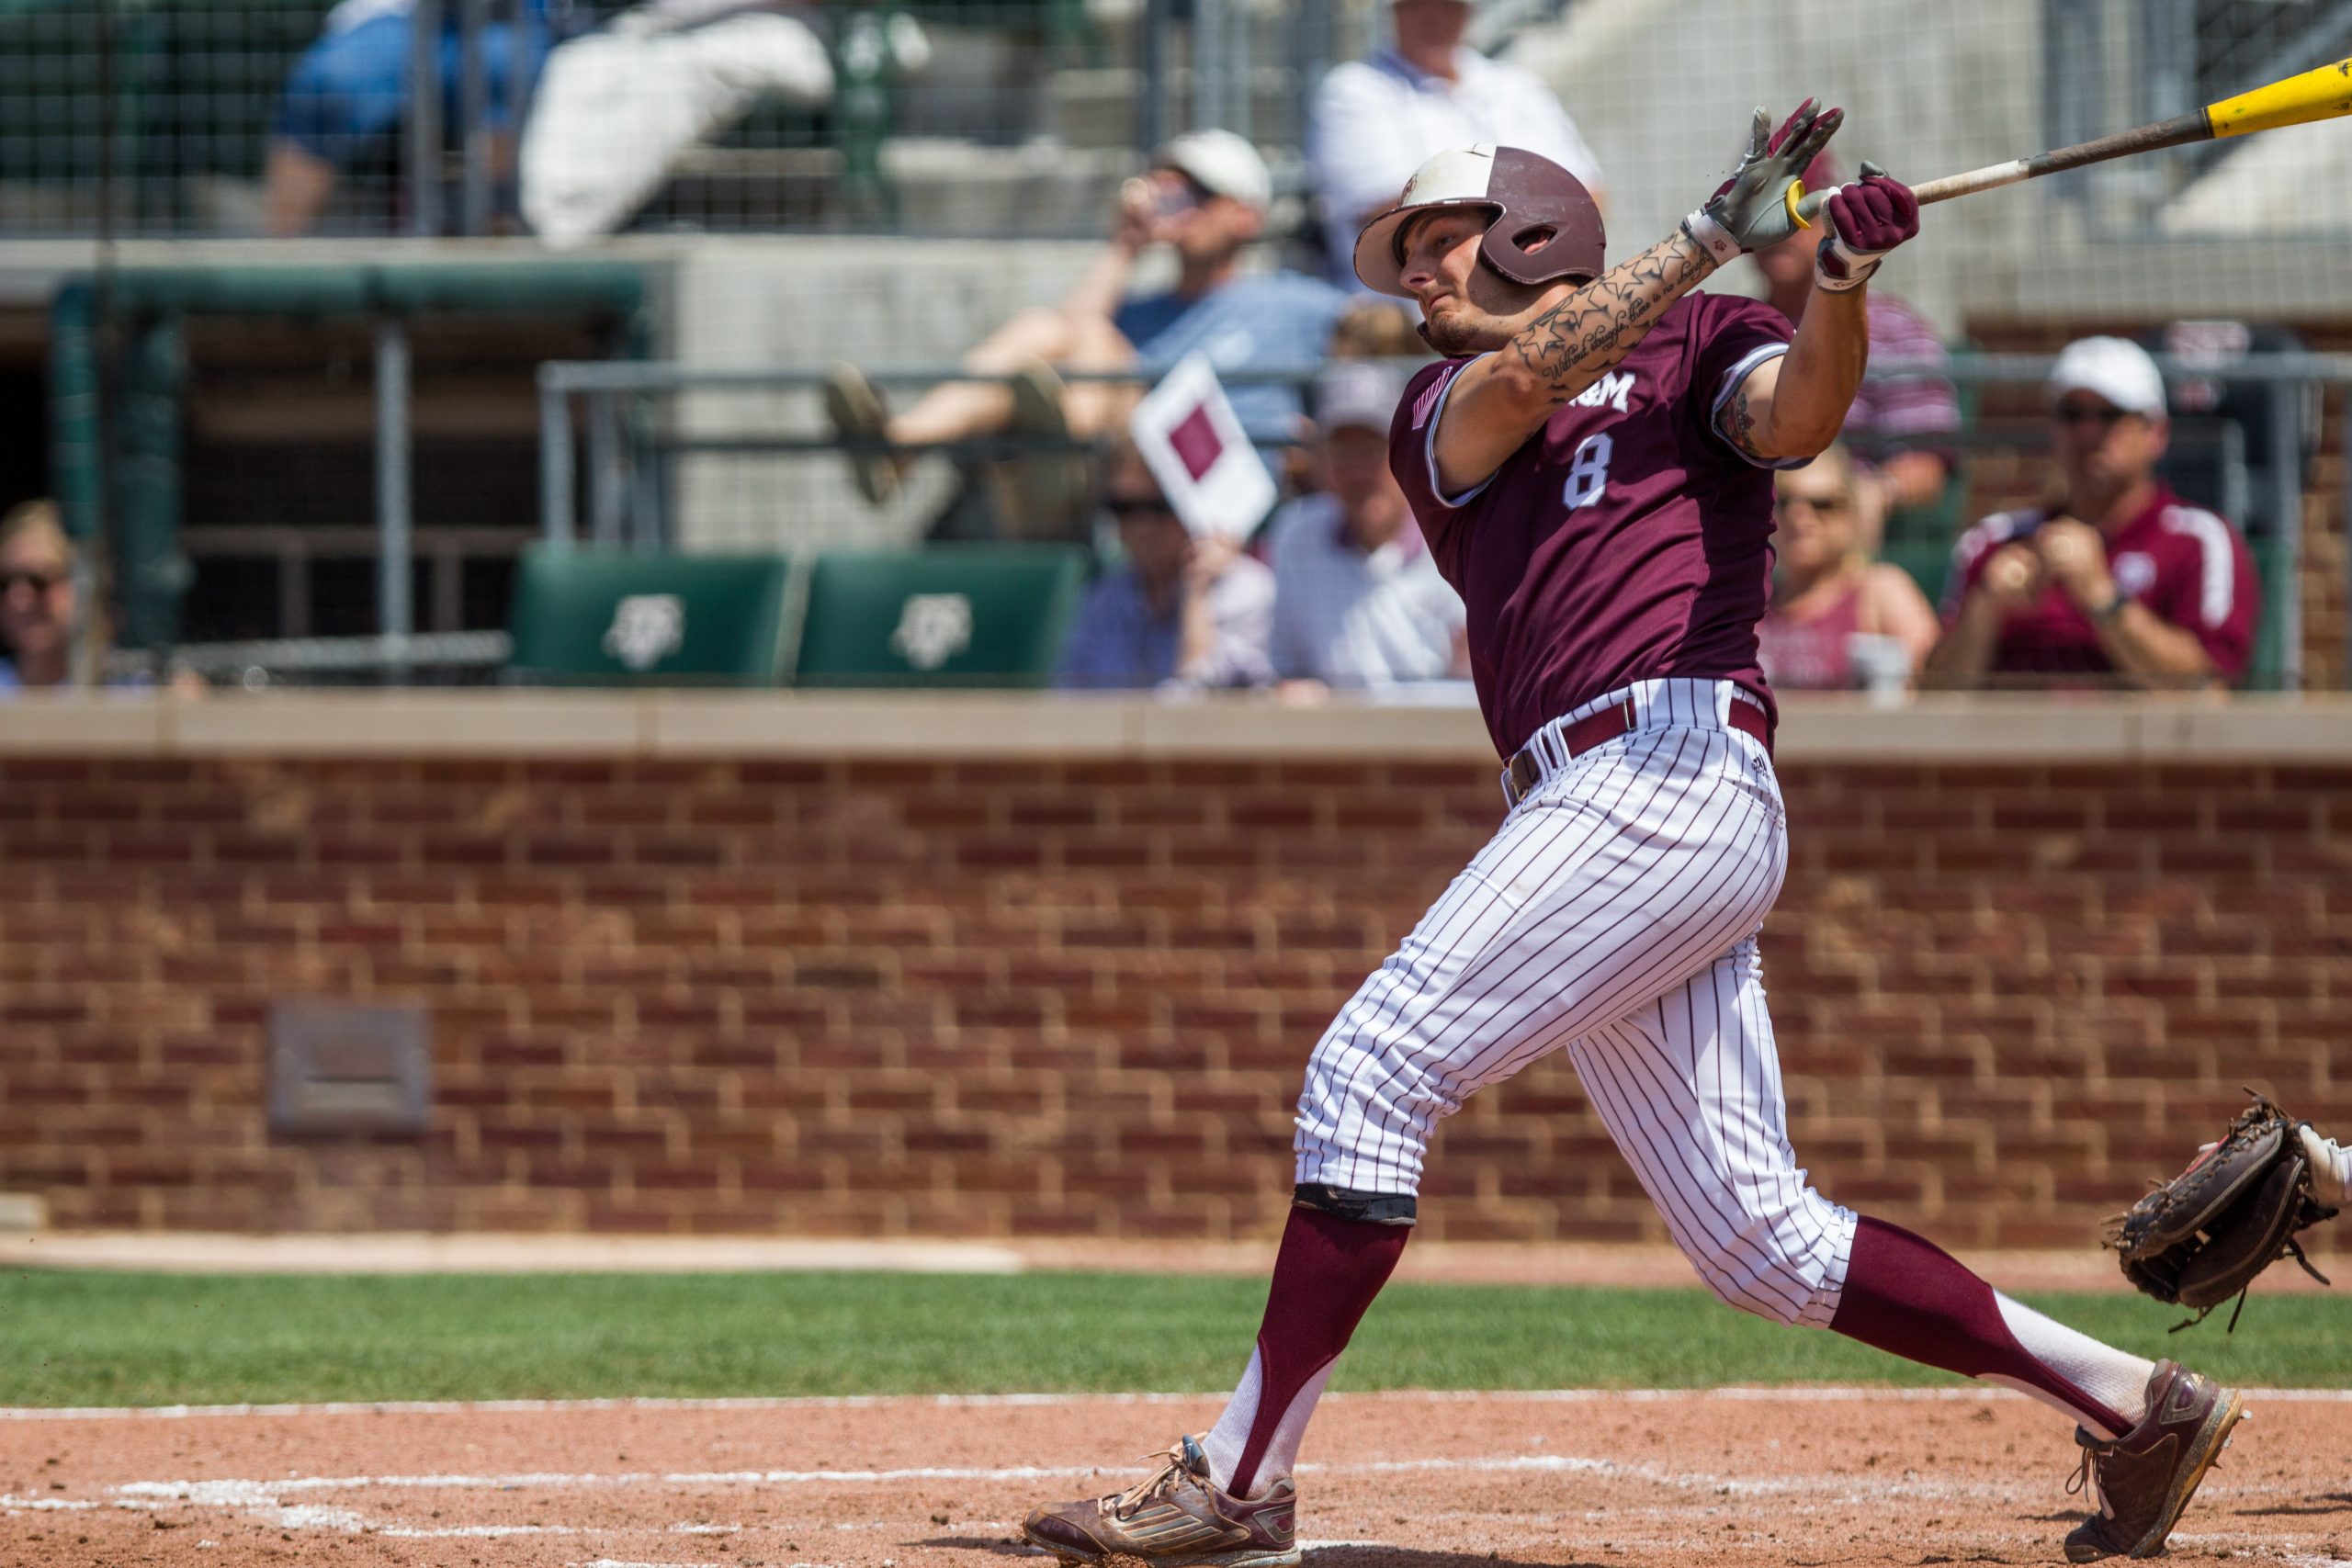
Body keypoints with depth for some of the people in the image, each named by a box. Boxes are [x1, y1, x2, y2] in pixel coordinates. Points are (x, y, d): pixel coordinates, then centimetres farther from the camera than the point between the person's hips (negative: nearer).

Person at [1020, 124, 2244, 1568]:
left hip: (1675, 760, -7)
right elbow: (1523, 379, 5)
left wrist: (1841, 286, -28)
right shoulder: (1441, 417, 26)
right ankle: (2133, 1405, 7)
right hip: (1589, 806, 7)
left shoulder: (1699, 340, 12)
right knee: (1757, 1240, 1)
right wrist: (1715, 233, -4)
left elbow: (1795, 416, -8)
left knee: (1372, 1072, -13)